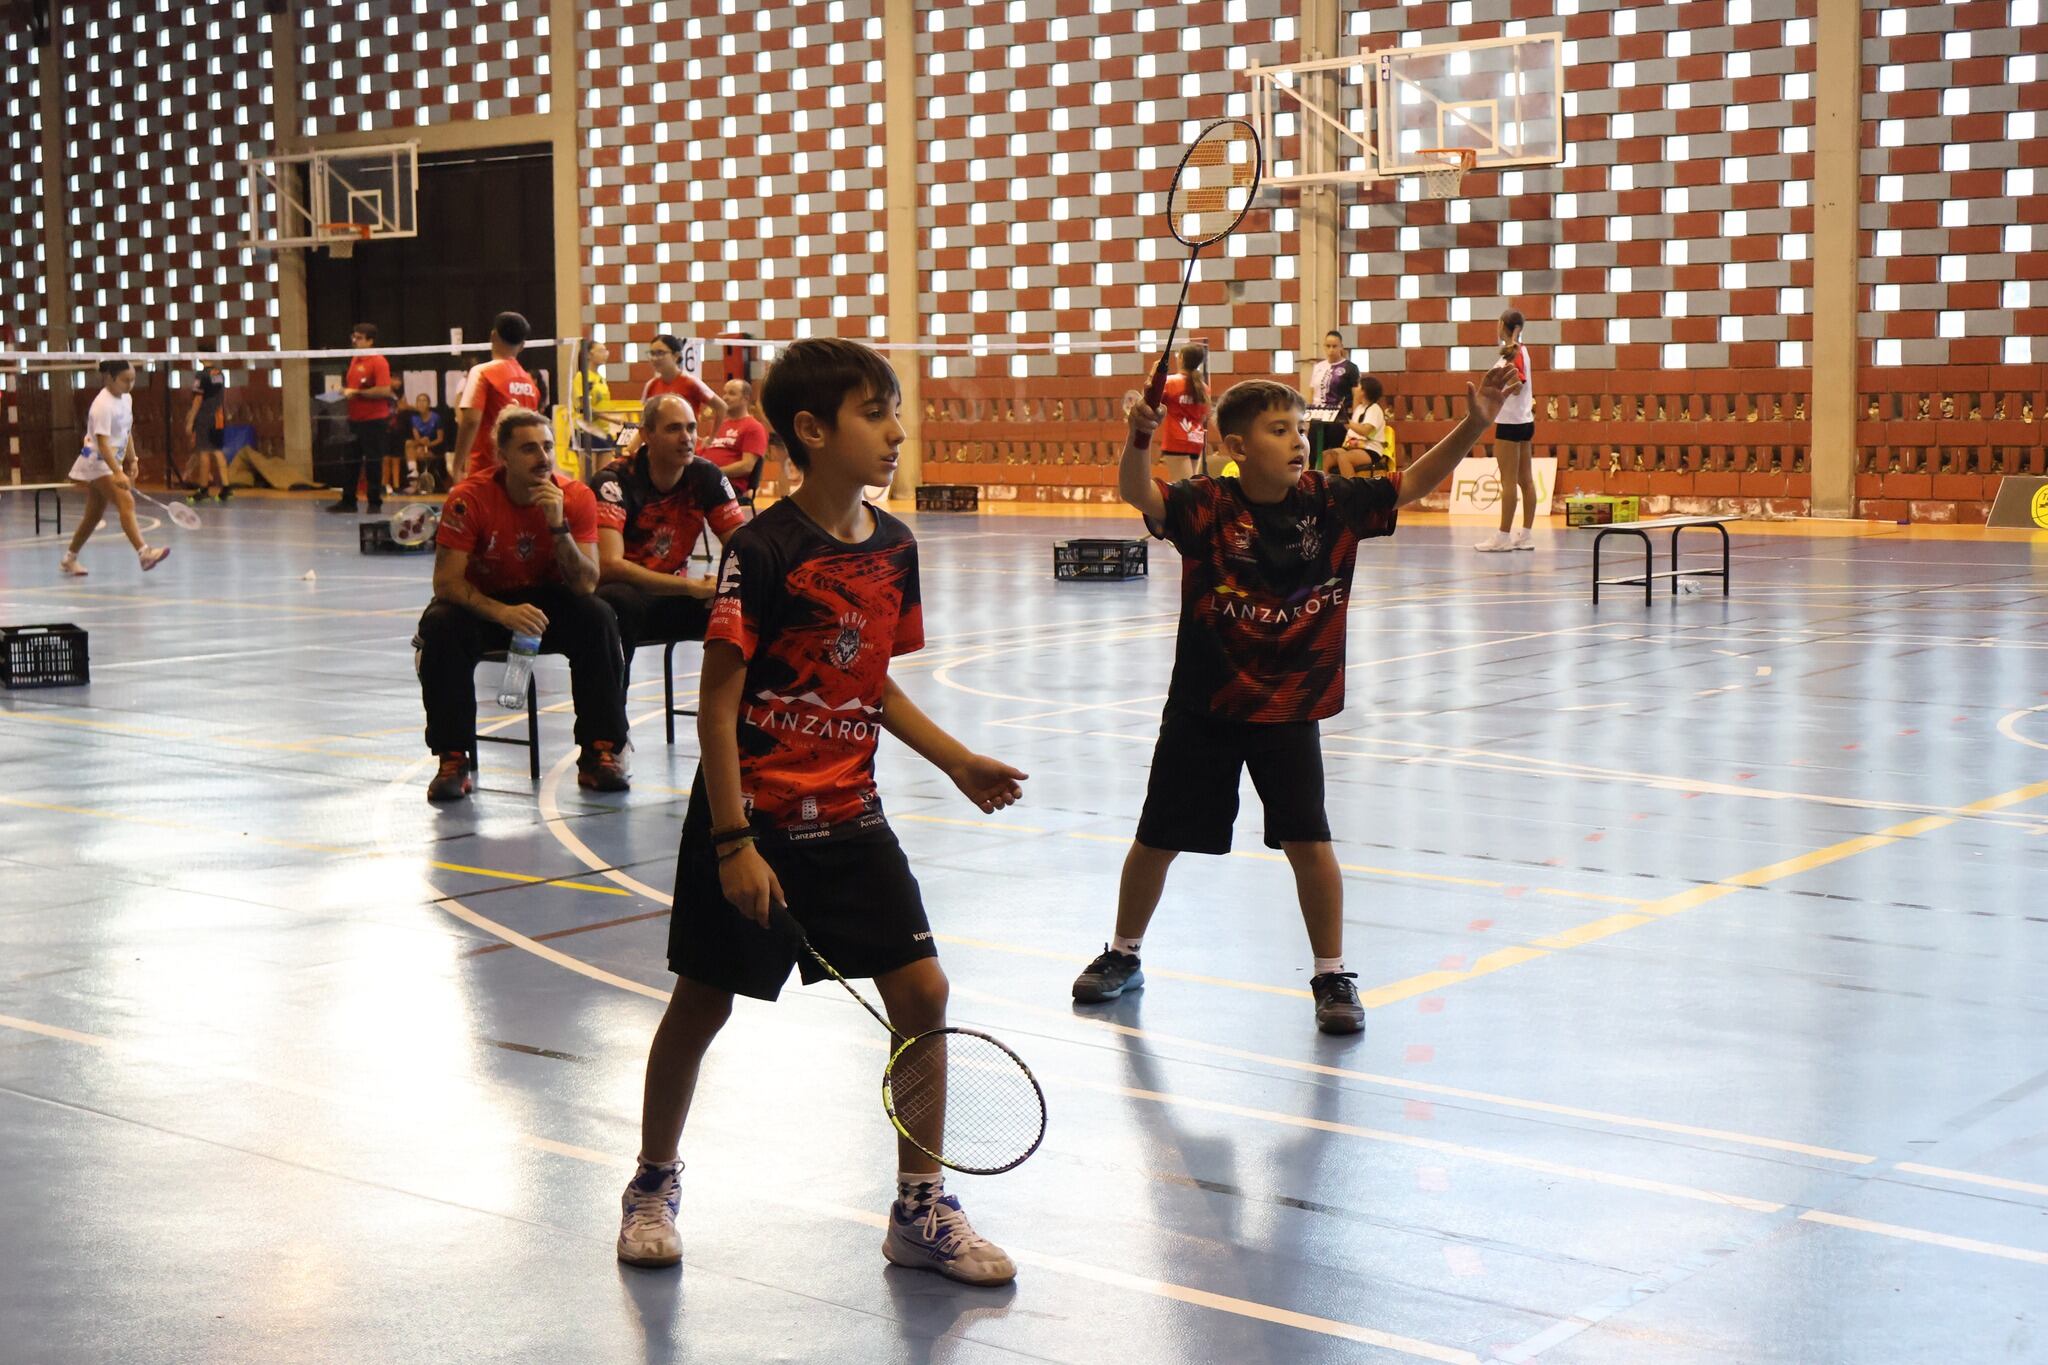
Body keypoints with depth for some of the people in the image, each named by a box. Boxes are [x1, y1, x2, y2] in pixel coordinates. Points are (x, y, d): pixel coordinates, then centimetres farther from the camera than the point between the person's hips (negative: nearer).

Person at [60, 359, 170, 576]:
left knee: (94, 514, 13)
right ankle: (144, 553, -36)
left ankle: (69, 559, 25)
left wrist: (132, 460, 10)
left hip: (113, 461, 9)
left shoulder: (126, 399, 6)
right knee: (126, 503, -24)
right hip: (97, 462, -9)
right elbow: (102, 443, -27)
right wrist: (117, 473, -35)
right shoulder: (103, 405, -21)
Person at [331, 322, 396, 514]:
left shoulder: (379, 362, -11)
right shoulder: (354, 360, 14)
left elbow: (384, 390, -21)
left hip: (374, 420, -8)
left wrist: (356, 393, -19)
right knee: (349, 461, 9)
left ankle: (375, 503, 7)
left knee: (373, 462, -1)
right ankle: (348, 501, 17)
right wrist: (345, 391, 8)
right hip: (355, 419, 8)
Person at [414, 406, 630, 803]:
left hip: (548, 602, 2)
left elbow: (586, 585, -19)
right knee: (442, 626, -32)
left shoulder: (576, 498, -14)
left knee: (598, 617, -27)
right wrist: (503, 613, -39)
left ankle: (600, 754, -17)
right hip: (481, 603, -1)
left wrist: (559, 525, -34)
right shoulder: (470, 498, -20)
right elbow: (446, 581, -23)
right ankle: (453, 761, -21)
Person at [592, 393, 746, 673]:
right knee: (620, 602, -39)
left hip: (674, 598, 5)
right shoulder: (615, 480, -17)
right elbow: (608, 565, -28)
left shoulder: (706, 477, -2)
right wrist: (691, 586, -32)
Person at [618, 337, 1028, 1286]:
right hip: (753, 819, -5)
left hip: (849, 817, 6)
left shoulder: (893, 547, 4)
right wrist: (734, 842, -19)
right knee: (702, 1003, 7)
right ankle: (653, 1185, 31)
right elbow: (719, 703, -16)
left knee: (921, 990, -2)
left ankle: (920, 1210, 12)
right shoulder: (764, 551, -16)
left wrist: (958, 762, 7)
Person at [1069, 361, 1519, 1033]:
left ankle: (1331, 977, 12)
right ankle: (1123, 955, 33)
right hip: (1204, 706, -1)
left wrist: (1473, 425, -13)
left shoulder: (1330, 503, -5)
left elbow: (1411, 484, -1)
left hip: (1290, 707, 1)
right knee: (1158, 839, 12)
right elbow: (1138, 494, -29)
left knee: (1308, 840, -4)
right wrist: (1140, 439, -49)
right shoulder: (1207, 506, -14)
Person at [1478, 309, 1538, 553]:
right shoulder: (1521, 350, 12)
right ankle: (1526, 534, 9)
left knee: (1509, 481, -8)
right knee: (1525, 480, 7)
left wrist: (1510, 362, -28)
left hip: (1510, 423, -9)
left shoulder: (1515, 354, -13)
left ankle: (1503, 536, -7)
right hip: (1525, 420, 9)